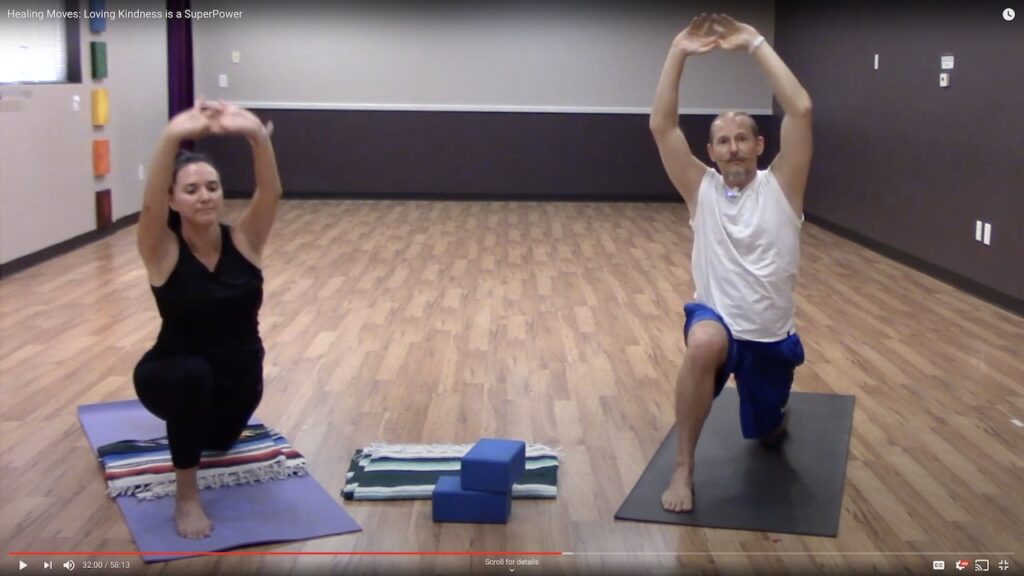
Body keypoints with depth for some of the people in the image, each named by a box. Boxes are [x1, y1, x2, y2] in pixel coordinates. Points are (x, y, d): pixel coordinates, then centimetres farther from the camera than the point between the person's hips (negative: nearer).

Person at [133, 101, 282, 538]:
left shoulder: (244, 240, -11)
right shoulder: (163, 251, -18)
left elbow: (271, 193, -30)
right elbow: (150, 204, -39)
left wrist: (257, 136, -50)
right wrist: (171, 139, -56)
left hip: (240, 376, 4)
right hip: (173, 376, -4)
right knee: (192, 374, -39)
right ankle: (186, 496, -24)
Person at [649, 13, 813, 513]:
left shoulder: (780, 186, -4)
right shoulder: (702, 189, -1)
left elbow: (801, 110, -17)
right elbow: (661, 125, -10)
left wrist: (755, 44, -17)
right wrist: (678, 53, -16)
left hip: (771, 336, 2)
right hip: (717, 321, -1)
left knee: (768, 433, 18)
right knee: (705, 343, -40)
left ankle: (776, 415, 60)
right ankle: (683, 468, -25)